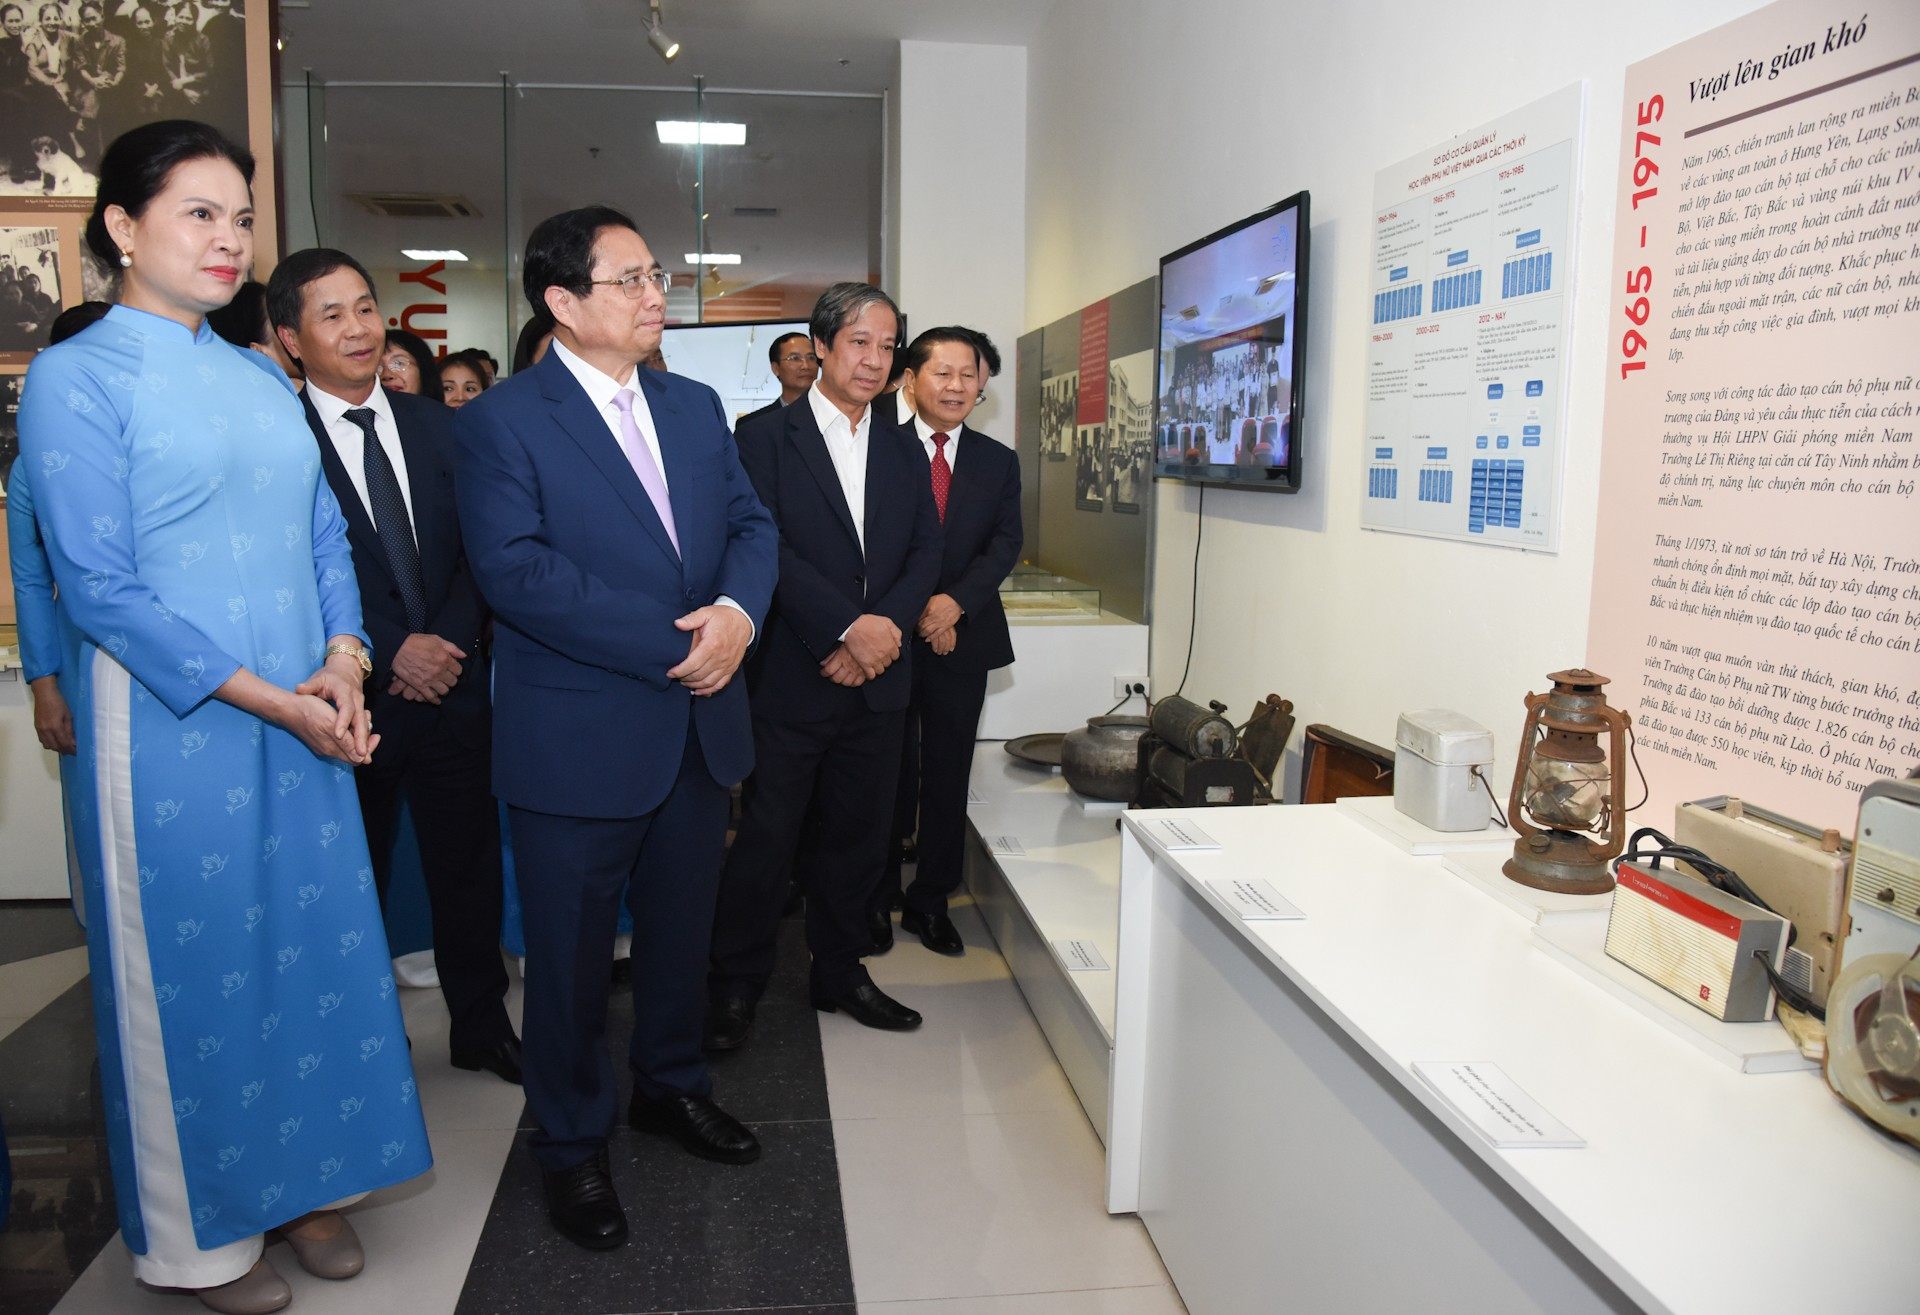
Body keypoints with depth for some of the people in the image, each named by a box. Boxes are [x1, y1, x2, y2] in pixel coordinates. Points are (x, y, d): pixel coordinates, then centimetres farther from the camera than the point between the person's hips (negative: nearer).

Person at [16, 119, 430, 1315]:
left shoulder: (262, 379, 11)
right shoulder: (75, 377, -7)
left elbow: (325, 537, 11)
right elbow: (100, 588, -12)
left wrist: (342, 667, -6)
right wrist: (270, 699, -15)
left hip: (305, 719, 5)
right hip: (172, 727, -5)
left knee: (310, 943, 12)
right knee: (192, 967, 8)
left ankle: (297, 1182, 32)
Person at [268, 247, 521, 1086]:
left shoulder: (436, 426, 6)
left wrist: (448, 644, -9)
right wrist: (388, 655, -15)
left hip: (453, 687, 4)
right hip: (350, 701, -3)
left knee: (469, 866, 13)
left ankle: (480, 1025, 31)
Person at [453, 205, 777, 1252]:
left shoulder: (696, 407, 11)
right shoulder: (499, 421, -9)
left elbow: (750, 524, 8)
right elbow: (515, 569, -20)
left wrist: (737, 611, -14)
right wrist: (671, 642, -23)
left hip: (698, 730, 6)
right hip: (578, 742, -5)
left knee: (681, 929, 21)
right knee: (571, 955, 10)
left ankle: (671, 1087, 44)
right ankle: (571, 1144, 31)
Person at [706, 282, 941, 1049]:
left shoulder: (904, 453, 14)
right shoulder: (764, 439, -2)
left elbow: (926, 552, 6)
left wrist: (884, 626, -12)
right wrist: (847, 627, -20)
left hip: (877, 678, 5)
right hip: (792, 677, -5)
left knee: (858, 834, 13)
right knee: (767, 837, 3)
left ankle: (840, 971, 30)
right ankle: (735, 986, 19)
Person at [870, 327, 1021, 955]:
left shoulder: (999, 462, 9)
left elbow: (1005, 544, -1)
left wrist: (955, 602, -16)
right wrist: (919, 612, -15)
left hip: (965, 639, 3)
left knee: (948, 774, 9)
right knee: (888, 772, 7)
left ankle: (931, 901, 22)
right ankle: (877, 897, 22)